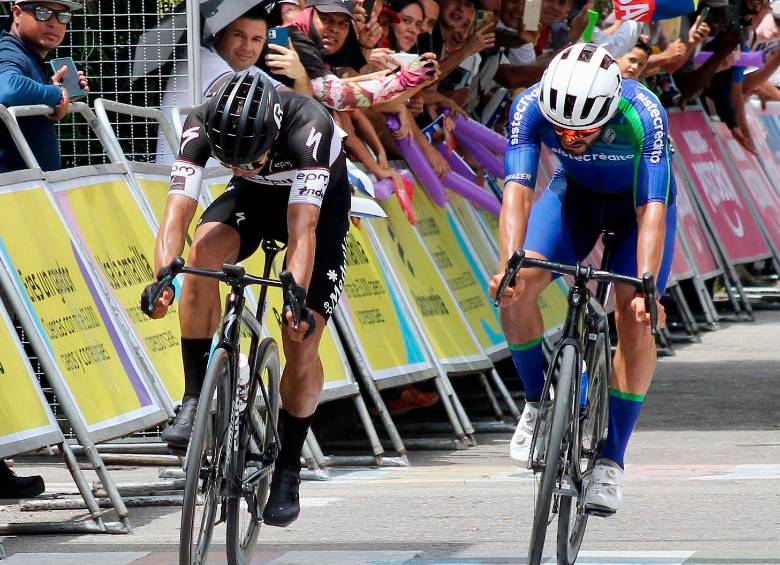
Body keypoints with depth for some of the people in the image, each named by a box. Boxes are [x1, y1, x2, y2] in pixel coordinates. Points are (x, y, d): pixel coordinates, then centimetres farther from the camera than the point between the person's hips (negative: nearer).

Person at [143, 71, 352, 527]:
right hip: (254, 200, 2)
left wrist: (297, 296, -58)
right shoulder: (203, 126, -30)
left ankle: (288, 469, 8)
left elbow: (302, 229, -45)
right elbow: (178, 210, -37)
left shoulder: (308, 127, -39)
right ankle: (195, 400, -22)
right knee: (205, 248, -31)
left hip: (319, 204, -2)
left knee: (302, 342, -12)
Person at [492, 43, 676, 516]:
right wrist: (509, 264, -51)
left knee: (635, 318, -19)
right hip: (576, 193, 2)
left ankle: (611, 460, -10)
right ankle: (538, 402, 4)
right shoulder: (531, 106, -31)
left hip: (641, 200, -2)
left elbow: (652, 211, -40)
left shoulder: (643, 114, -38)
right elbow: (518, 190, -35)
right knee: (515, 288, -20)